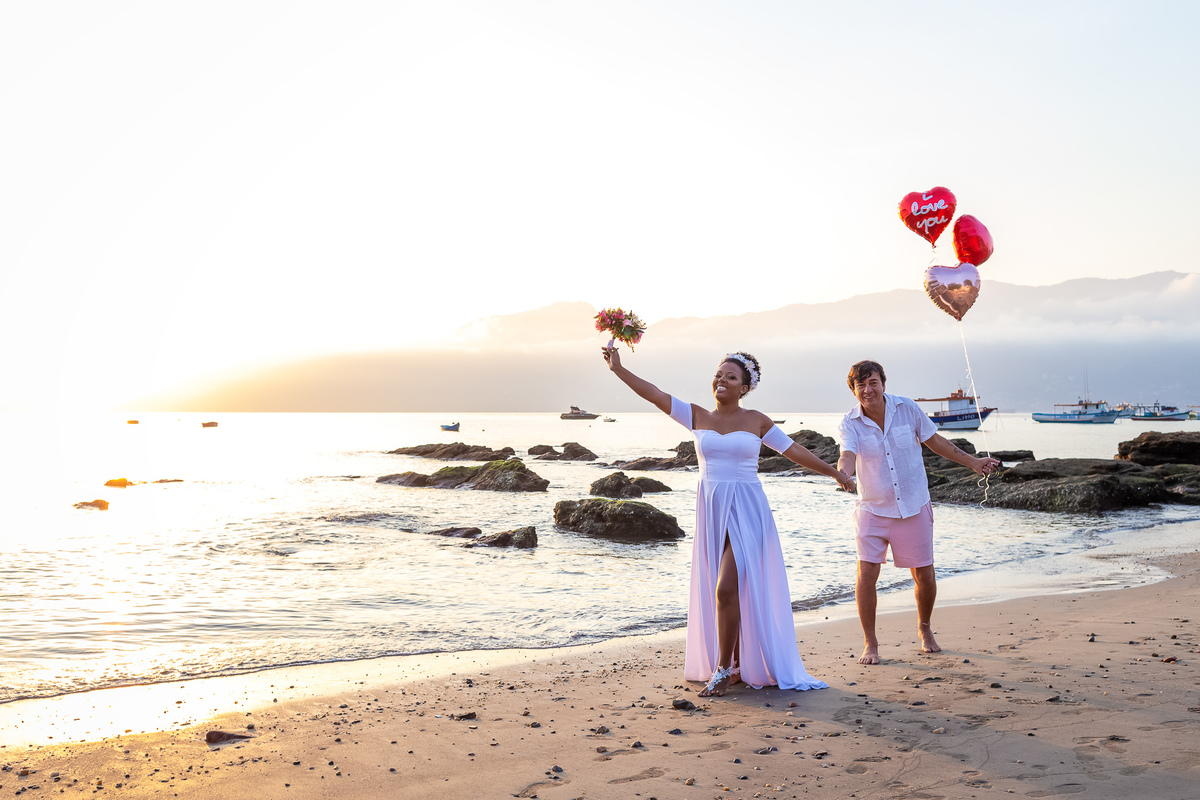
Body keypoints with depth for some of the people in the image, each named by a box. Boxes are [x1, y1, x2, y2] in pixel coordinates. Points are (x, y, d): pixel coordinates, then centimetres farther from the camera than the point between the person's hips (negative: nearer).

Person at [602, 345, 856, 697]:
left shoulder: (756, 421, 2)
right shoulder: (697, 416, 5)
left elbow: (794, 450, 10)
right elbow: (654, 394, -3)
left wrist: (834, 472, 17)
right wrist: (619, 369, -12)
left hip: (746, 512, -3)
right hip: (712, 511, 3)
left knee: (726, 589, -13)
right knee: (723, 592, 9)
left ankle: (724, 669, -1)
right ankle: (738, 662, 25)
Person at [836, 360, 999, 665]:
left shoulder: (907, 409, -5)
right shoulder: (850, 424, -10)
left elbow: (934, 440, 8)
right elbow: (848, 456, -27)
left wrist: (972, 462, 10)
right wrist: (843, 474, -51)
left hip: (914, 508, 1)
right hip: (873, 510, -1)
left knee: (924, 576, 6)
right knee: (866, 574, -11)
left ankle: (924, 628, 34)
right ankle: (870, 643, 4)